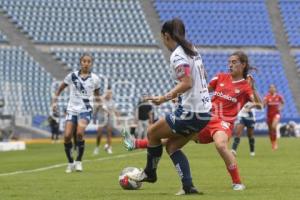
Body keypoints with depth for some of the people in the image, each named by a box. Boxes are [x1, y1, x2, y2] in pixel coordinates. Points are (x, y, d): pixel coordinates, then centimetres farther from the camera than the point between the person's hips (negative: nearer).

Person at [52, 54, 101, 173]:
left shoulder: (94, 79, 3)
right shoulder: (72, 76, 2)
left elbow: (97, 93, 20)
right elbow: (60, 88, 12)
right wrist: (54, 101, 6)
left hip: (85, 110, -2)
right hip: (72, 109, 2)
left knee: (79, 133, -26)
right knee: (67, 136, -9)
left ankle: (78, 161, -10)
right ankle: (70, 163, 12)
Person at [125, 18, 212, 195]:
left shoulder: (177, 55, -14)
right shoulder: (192, 50, 13)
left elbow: (187, 83, -25)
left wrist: (165, 98, -30)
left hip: (190, 112, -9)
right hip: (204, 112, 9)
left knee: (152, 132, 10)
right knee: (172, 146, 16)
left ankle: (150, 173, 27)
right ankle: (188, 186, 4)